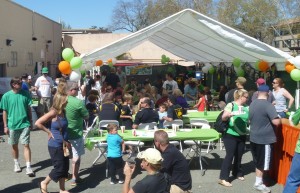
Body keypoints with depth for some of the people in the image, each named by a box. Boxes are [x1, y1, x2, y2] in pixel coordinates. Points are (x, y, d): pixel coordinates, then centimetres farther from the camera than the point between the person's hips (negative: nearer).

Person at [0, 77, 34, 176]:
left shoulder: (25, 93, -3)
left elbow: (29, 108, 5)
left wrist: (31, 121, 8)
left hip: (24, 124, 0)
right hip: (12, 125, 1)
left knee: (26, 145, -4)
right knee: (14, 146, 14)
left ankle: (28, 167, -2)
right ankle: (16, 164, 34)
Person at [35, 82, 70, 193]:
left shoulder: (63, 111, 4)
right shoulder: (53, 112, -18)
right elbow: (37, 123, -20)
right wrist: (49, 132, -13)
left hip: (63, 144, 7)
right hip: (55, 145, -7)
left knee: (65, 167, 13)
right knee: (59, 168, 2)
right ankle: (44, 183, 24)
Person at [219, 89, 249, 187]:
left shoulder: (247, 108, 5)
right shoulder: (231, 105, -10)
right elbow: (223, 118, -18)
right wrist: (228, 114, -38)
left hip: (242, 135, 6)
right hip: (230, 135, -6)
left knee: (239, 155, 14)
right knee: (230, 155, -7)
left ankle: (237, 173, 34)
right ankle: (223, 178, -3)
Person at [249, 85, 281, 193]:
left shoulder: (252, 104, 5)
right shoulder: (268, 105, -19)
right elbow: (276, 122, -24)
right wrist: (280, 120, -3)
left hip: (254, 138, 7)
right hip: (265, 139, -7)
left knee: (258, 162, 18)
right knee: (262, 163, 5)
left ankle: (259, 180, 28)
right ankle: (258, 184, 13)